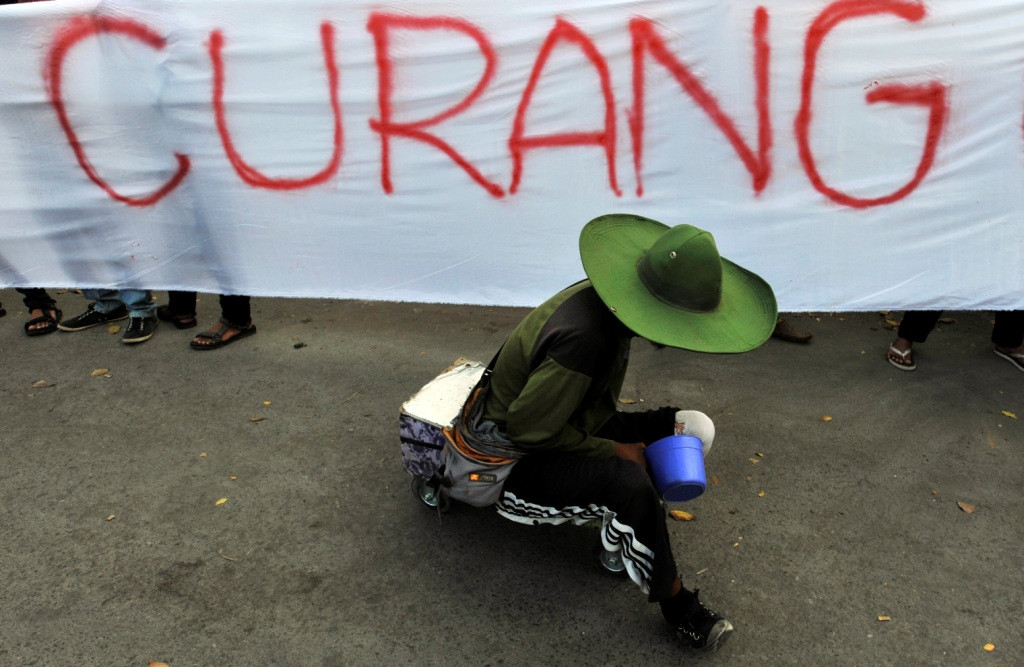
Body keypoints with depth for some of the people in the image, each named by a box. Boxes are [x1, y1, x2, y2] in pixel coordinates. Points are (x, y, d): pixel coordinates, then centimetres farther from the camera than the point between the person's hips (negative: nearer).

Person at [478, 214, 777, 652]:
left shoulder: (602, 300, -7)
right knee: (628, 482, -35)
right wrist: (612, 449, -19)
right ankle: (675, 603, -13)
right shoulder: (583, 336, -35)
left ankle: (619, 527, 3)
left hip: (568, 428, 9)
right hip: (518, 457, -9)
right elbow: (527, 429, -28)